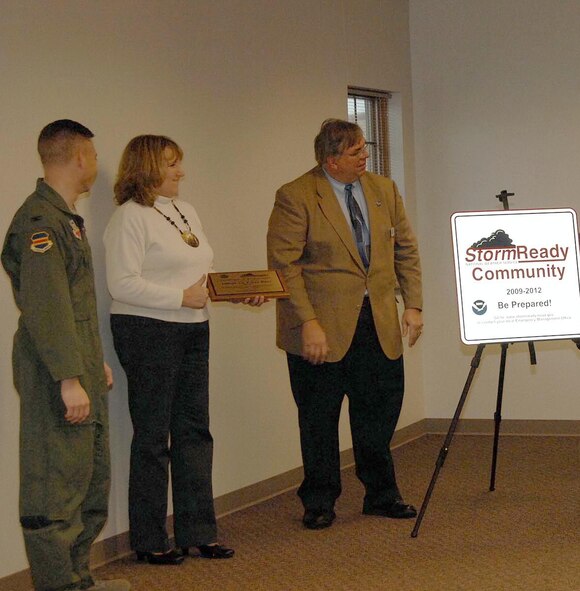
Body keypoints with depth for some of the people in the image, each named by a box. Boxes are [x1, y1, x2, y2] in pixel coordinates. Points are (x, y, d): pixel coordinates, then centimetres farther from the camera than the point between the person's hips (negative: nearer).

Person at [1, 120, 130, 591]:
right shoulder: (39, 221, -15)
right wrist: (69, 378, -24)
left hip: (82, 377, 11)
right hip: (56, 380, -11)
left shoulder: (66, 217, 18)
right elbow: (46, 307, -22)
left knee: (93, 483, 17)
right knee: (56, 490, -3)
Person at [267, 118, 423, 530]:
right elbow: (284, 266, -13)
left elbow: (406, 250, 14)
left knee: (380, 411, 11)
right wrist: (308, 323, -19)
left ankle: (381, 495, 27)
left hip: (379, 325, 5)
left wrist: (413, 305, 6)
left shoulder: (384, 190, 9)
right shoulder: (295, 197, -10)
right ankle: (319, 503, 21)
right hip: (322, 329, -5)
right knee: (319, 420, 6)